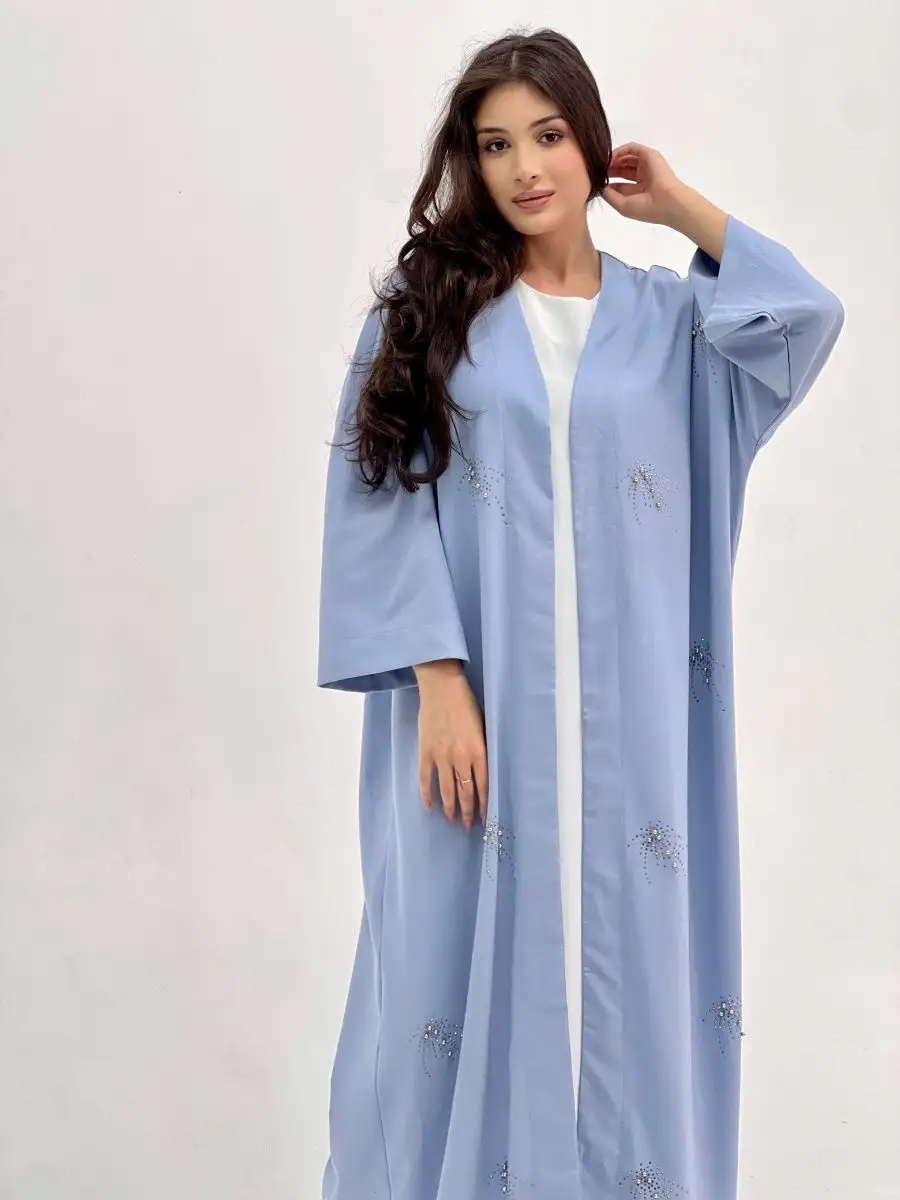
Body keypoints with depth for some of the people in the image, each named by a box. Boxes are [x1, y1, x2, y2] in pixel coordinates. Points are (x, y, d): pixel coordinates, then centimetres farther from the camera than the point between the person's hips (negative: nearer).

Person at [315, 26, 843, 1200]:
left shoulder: (670, 316, 9)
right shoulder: (425, 309, 4)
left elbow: (808, 320, -9)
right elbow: (383, 505, -3)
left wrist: (684, 208, 1)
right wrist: (437, 680, -13)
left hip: (625, 717, 2)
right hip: (477, 703, -1)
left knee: (624, 957, 7)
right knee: (471, 955, 4)